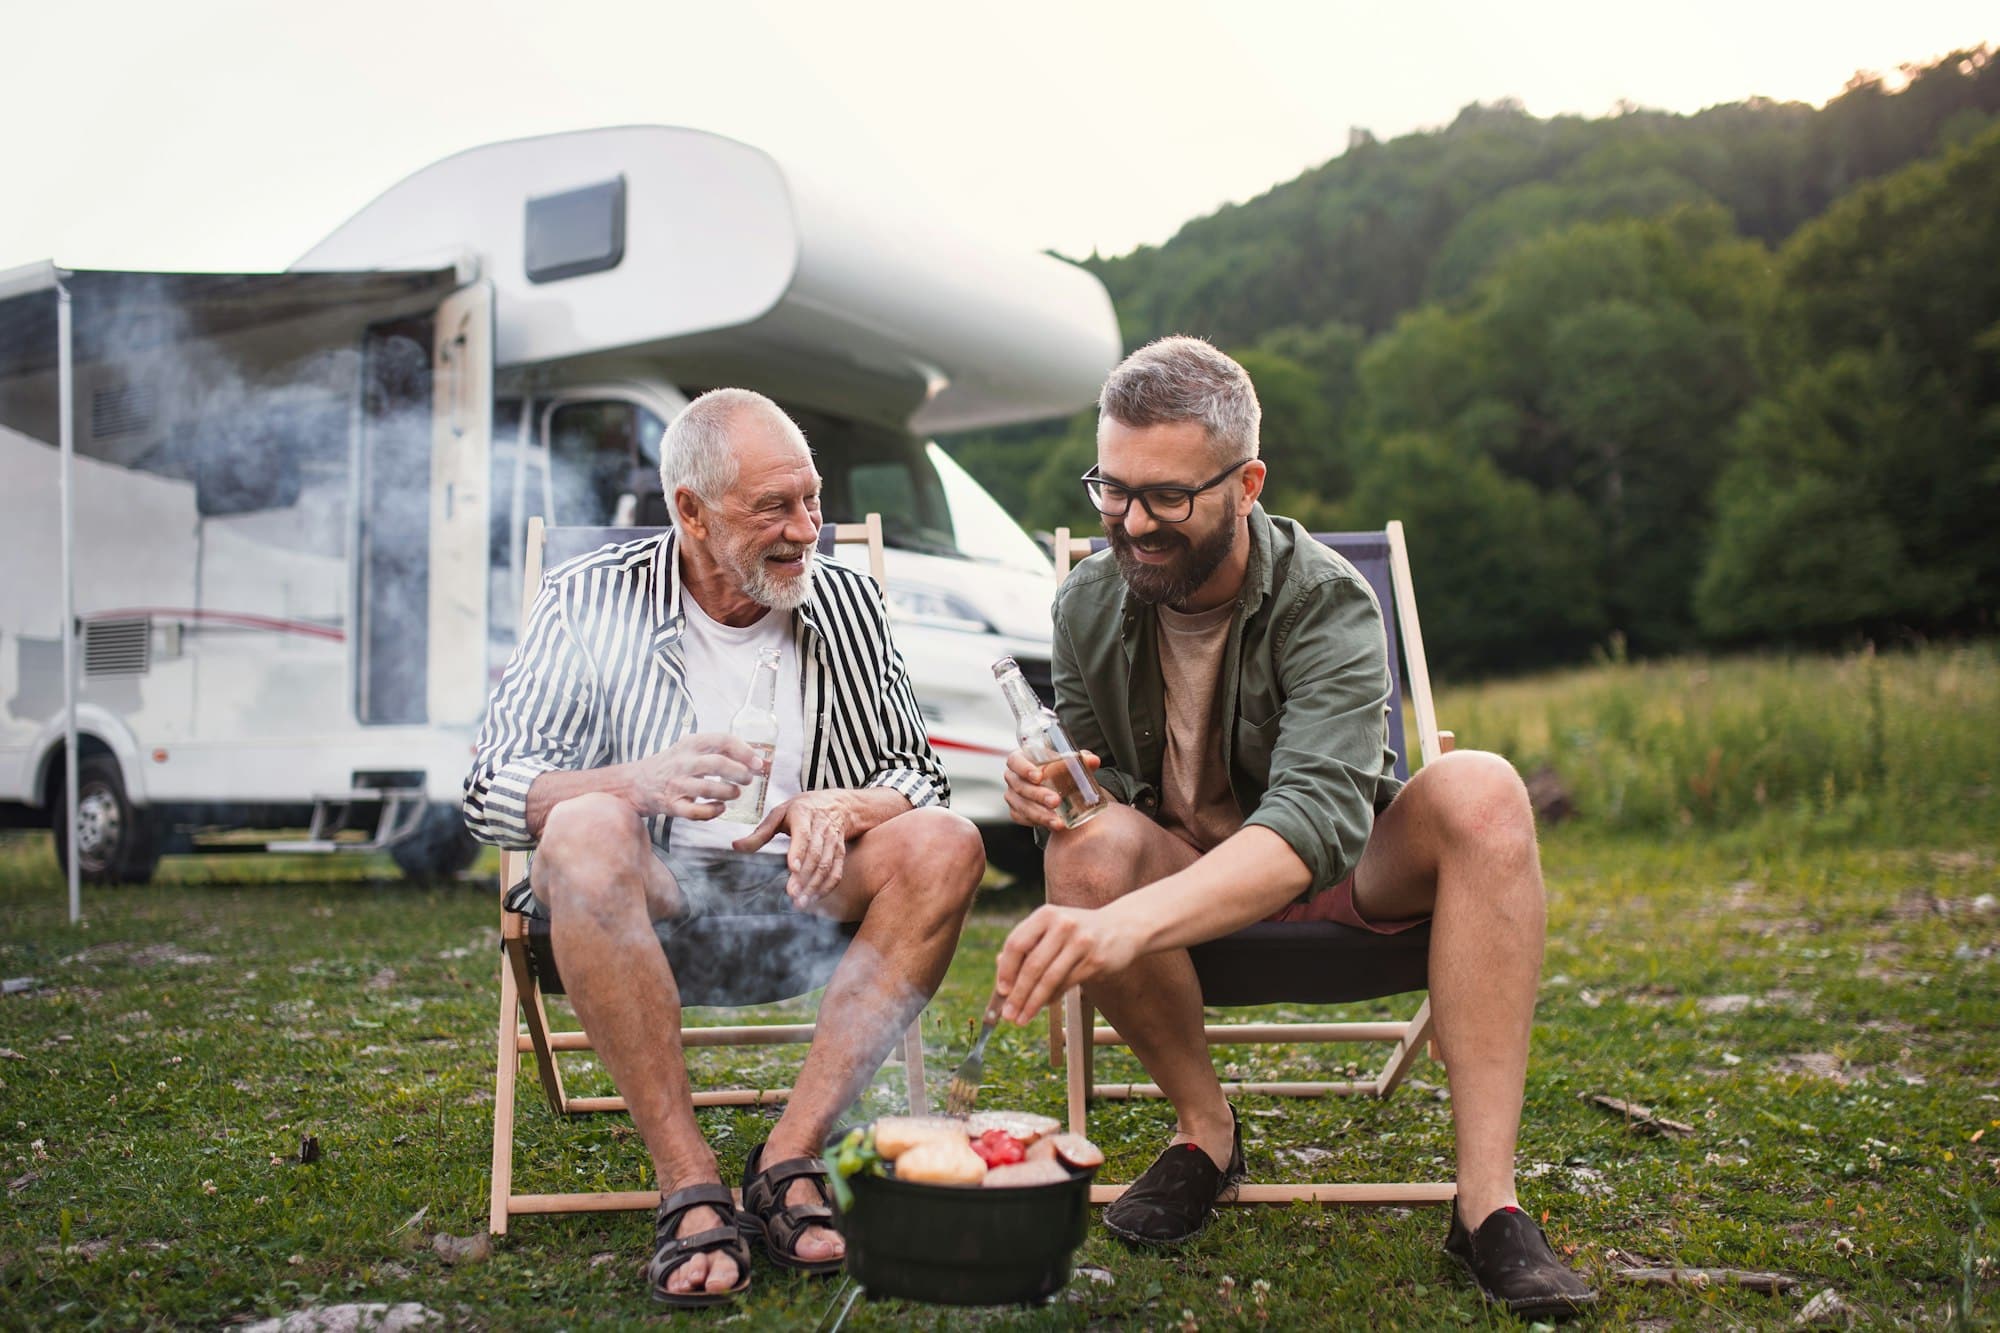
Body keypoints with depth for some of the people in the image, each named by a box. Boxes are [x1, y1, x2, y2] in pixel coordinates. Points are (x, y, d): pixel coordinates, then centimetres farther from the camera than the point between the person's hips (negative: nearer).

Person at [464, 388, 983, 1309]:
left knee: (946, 844, -24)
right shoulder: (590, 601, -2)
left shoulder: (846, 601, 6)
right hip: (648, 898, -2)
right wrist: (641, 783, -28)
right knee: (585, 829, -34)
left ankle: (789, 1163, -24)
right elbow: (490, 791, -9)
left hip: (801, 891, 3)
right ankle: (689, 1186, -30)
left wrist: (839, 805, -19)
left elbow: (919, 777, 5)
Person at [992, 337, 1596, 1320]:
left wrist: (1129, 924, -55)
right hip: (1182, 881, 2)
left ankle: (1487, 1198, -33)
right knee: (1086, 848, -32)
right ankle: (1206, 1128, -9)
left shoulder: (1328, 602, -23)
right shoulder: (1089, 605, -9)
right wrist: (1051, 790, -25)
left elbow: (1314, 817, -38)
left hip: (1344, 875, -2)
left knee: (1480, 788, -32)